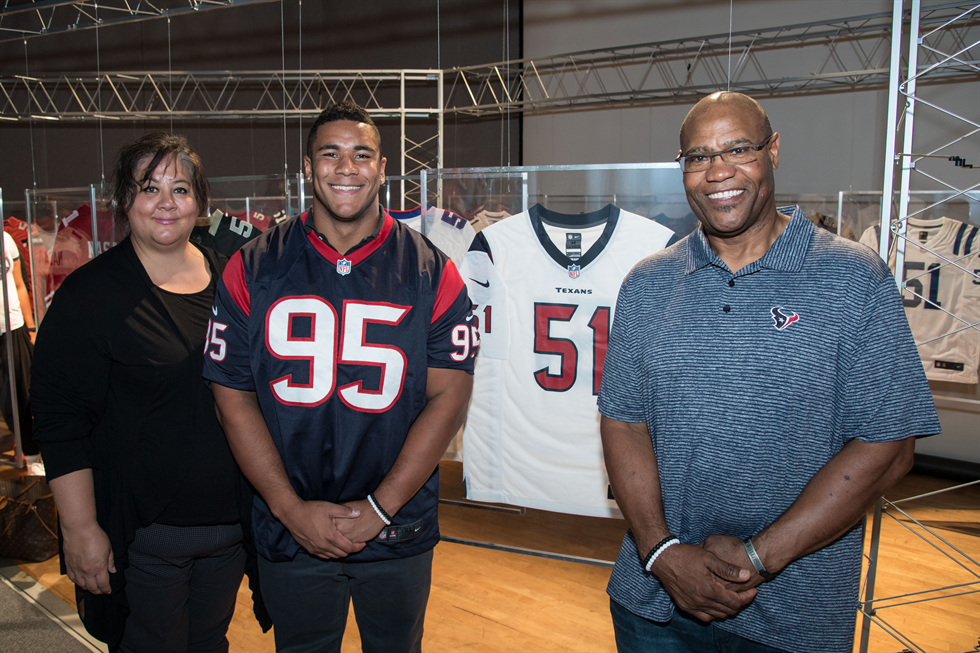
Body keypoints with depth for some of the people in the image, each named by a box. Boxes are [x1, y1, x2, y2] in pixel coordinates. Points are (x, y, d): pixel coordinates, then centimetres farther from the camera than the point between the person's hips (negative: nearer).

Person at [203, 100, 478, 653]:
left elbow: (448, 397, -9)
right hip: (289, 534, 1)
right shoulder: (254, 270, -3)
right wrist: (291, 508, -10)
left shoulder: (431, 272, -5)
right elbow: (233, 396, -4)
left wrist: (379, 508, -14)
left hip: (399, 537, 0)